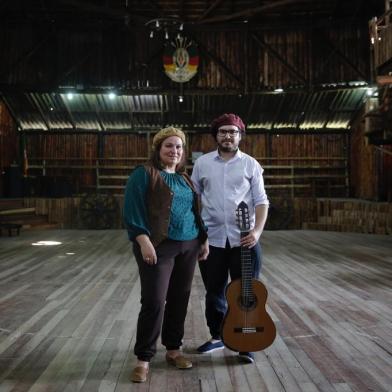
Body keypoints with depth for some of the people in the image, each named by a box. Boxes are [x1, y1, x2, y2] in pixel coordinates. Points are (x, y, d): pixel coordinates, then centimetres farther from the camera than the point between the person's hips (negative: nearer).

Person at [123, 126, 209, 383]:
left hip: (188, 246, 6)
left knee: (180, 299, 10)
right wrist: (144, 241, -20)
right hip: (159, 246, -6)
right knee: (154, 302, -6)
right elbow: (133, 210, -11)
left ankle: (173, 349, 25)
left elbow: (196, 211, 21)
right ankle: (144, 358, 8)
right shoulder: (143, 174, -3)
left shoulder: (186, 179, 17)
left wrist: (204, 238, 14)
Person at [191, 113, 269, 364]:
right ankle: (217, 336, 32)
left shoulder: (251, 164, 3)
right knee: (214, 291, 13)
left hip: (244, 239, -1)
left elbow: (261, 201, -1)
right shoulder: (202, 163, 7)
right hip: (212, 239, 2)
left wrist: (257, 232, -14)